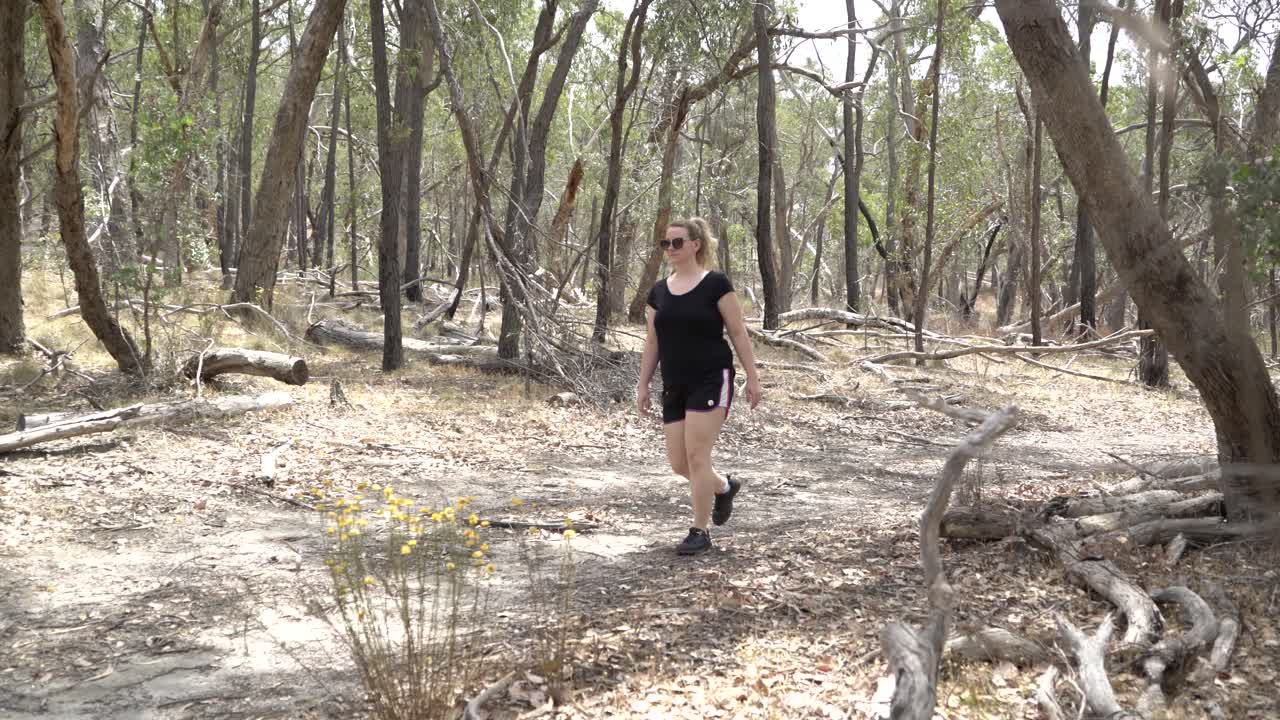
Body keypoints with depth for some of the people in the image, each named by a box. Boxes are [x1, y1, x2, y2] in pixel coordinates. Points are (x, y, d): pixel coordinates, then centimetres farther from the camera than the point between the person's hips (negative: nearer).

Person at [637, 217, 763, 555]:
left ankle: (700, 532, 2)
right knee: (678, 463, 6)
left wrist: (752, 378, -7)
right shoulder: (659, 291, 9)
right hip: (674, 387, 6)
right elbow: (652, 342, 14)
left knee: (696, 456, -10)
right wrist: (643, 385, 11)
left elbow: (738, 333, -5)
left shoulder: (716, 284, -7)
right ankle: (724, 487, 35)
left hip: (711, 381, -6)